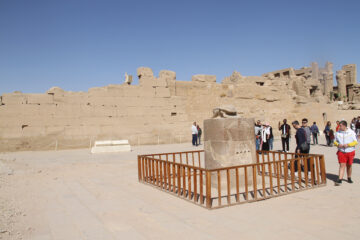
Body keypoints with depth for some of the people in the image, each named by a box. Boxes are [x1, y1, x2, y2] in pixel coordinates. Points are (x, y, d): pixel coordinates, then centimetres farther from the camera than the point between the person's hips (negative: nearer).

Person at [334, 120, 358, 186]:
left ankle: (349, 178, 32)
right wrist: (338, 144, -15)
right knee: (342, 165, -8)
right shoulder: (338, 133, 0)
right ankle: (339, 180, -10)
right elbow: (335, 141, 7)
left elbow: (355, 142, -5)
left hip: (350, 152, 0)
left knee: (349, 165, 13)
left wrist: (348, 144, -20)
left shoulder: (351, 132, -4)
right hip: (341, 152, 0)